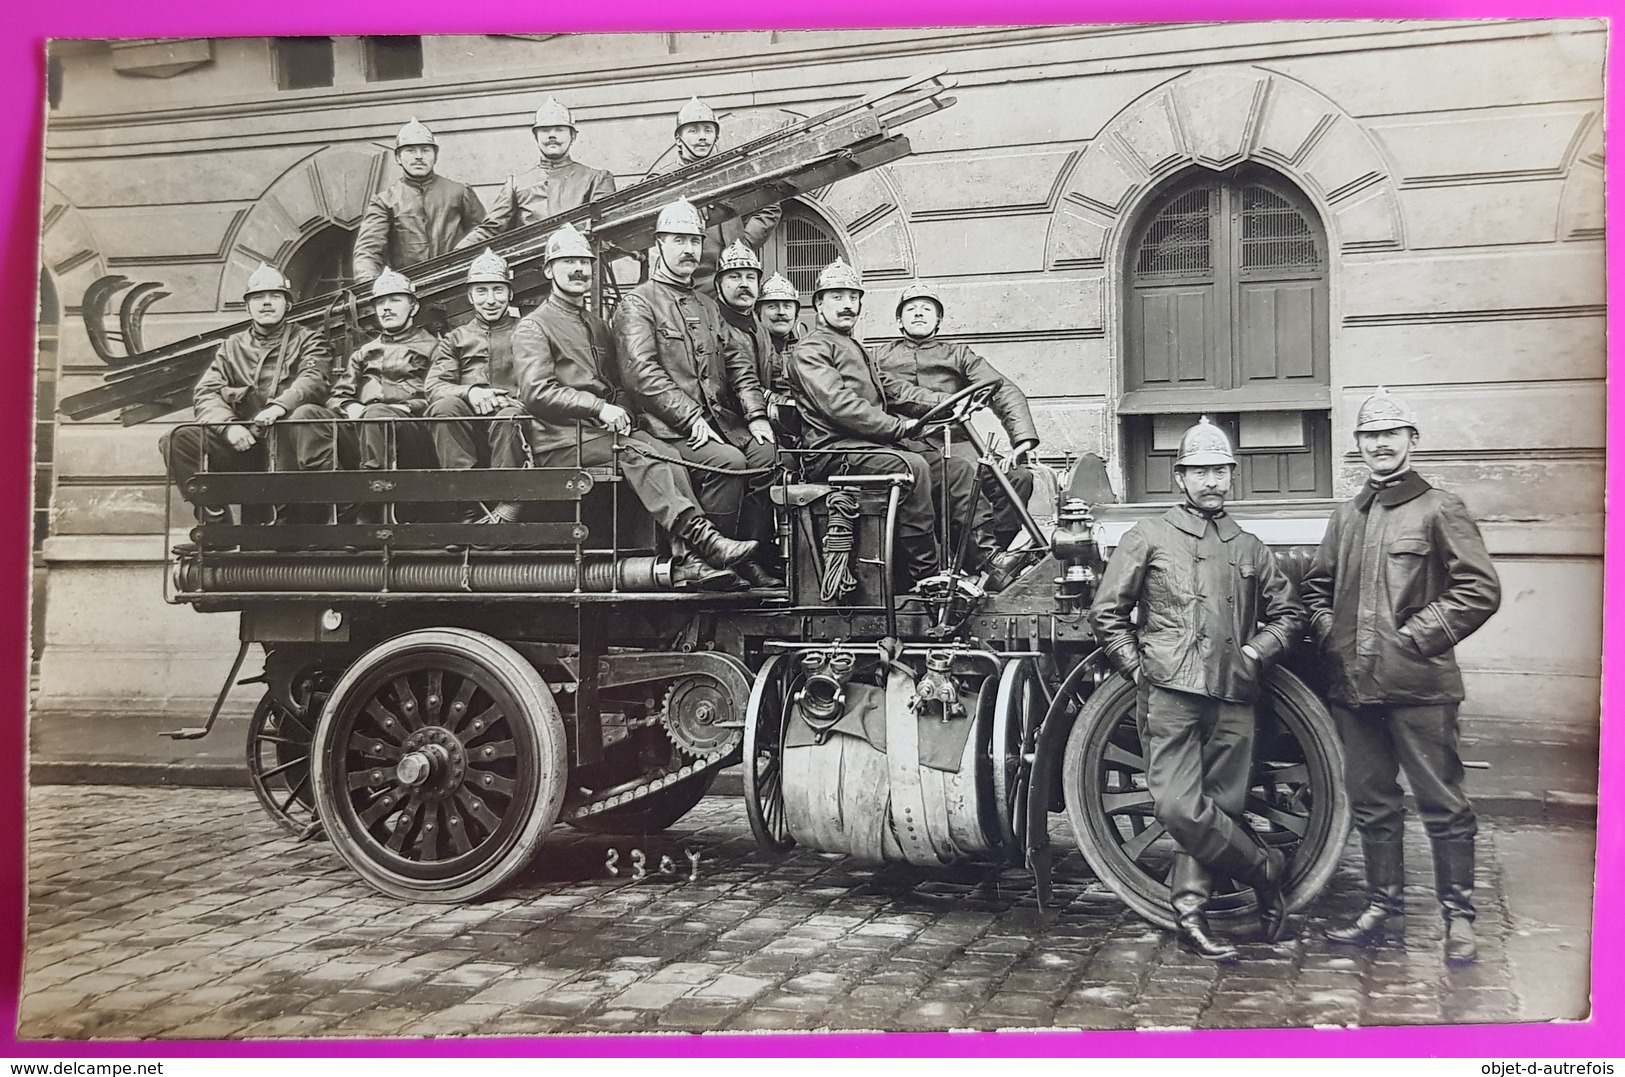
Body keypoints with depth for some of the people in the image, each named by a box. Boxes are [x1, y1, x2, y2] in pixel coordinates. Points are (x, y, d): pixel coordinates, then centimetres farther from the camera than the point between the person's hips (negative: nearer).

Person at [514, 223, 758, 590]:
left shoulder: (599, 326, 29)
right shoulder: (532, 327, 6)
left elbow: (617, 386, 29)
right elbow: (537, 392, -9)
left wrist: (620, 414, 5)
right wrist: (599, 408, -20)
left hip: (604, 432, 6)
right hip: (561, 441, -6)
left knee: (667, 456, -25)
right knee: (638, 452, -33)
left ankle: (688, 560, -40)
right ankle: (698, 535, -46)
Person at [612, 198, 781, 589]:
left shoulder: (707, 307, 26)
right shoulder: (636, 303, 2)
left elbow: (739, 366, 20)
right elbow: (642, 373, -11)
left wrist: (756, 415, 2)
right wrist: (692, 420, -19)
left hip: (721, 420, 7)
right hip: (668, 428, -6)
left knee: (768, 454, -20)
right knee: (728, 461, -31)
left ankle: (749, 558, -11)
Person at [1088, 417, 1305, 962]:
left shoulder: (1249, 548, 18)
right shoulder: (1148, 537, 7)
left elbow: (1289, 613, 26)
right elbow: (1106, 611, 6)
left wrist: (1254, 653, 9)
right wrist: (1139, 668, -1)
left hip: (1233, 697, 3)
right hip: (1169, 693, -3)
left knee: (1216, 807, 1)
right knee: (1179, 806, -14)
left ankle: (1190, 915, 8)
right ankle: (1267, 870, 5)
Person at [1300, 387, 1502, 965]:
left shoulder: (1440, 510, -3)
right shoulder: (1346, 516, 15)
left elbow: (1480, 590, -9)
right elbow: (1316, 586, 25)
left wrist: (1416, 637, -13)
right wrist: (1329, 632, 7)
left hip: (1419, 684, -6)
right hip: (1354, 685, 6)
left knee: (1442, 803, 0)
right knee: (1371, 803, 13)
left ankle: (1458, 916, 10)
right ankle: (1383, 906, 24)